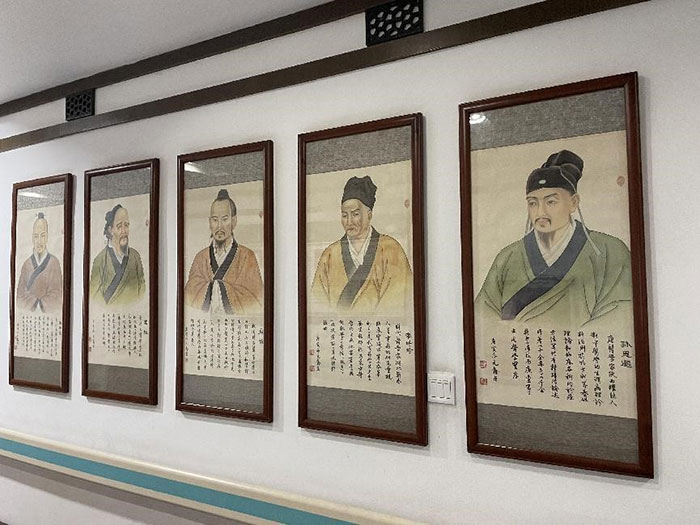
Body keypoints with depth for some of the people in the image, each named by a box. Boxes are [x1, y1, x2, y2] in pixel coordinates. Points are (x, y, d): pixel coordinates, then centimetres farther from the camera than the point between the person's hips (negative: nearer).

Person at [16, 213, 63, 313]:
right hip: (28, 315, 2)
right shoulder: (26, 264, 10)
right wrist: (35, 303, -7)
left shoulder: (54, 263, 2)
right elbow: (20, 297, 7)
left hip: (49, 315, -2)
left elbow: (56, 299, -1)